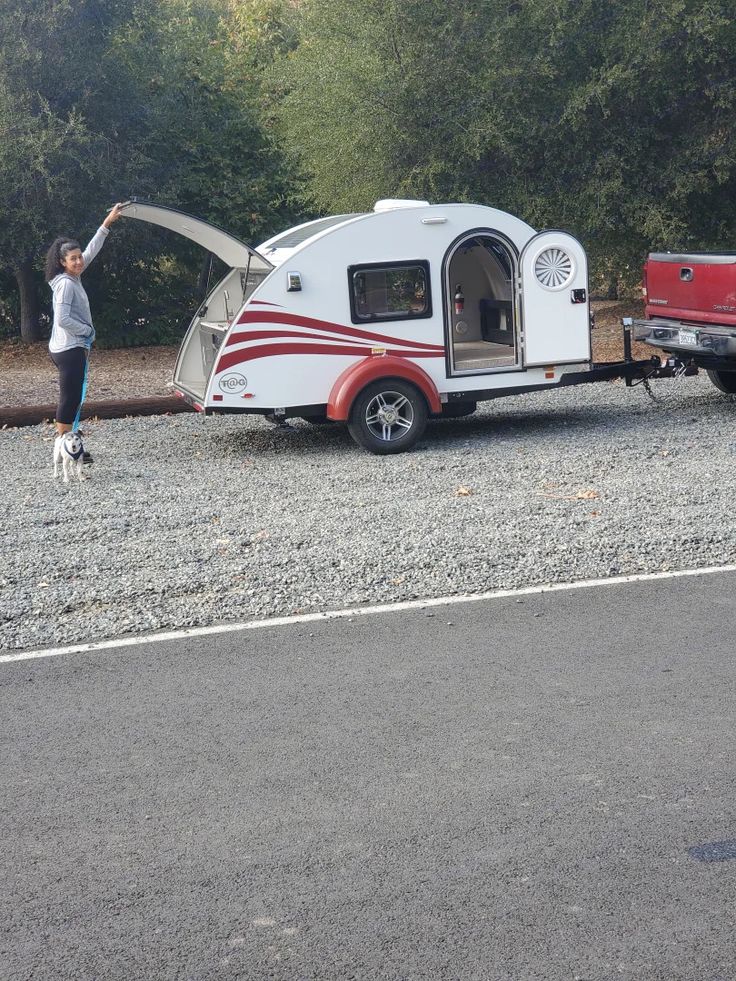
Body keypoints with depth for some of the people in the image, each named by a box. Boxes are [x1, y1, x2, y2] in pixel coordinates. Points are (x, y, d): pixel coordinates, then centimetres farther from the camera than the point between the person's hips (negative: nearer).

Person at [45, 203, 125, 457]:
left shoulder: (73, 278, 9)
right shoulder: (65, 284, -17)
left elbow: (91, 250, 19)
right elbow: (63, 319, -24)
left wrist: (108, 222, 19)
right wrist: (88, 330, -11)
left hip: (70, 348, 10)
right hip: (69, 350, -10)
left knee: (72, 399, 12)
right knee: (69, 399, -7)